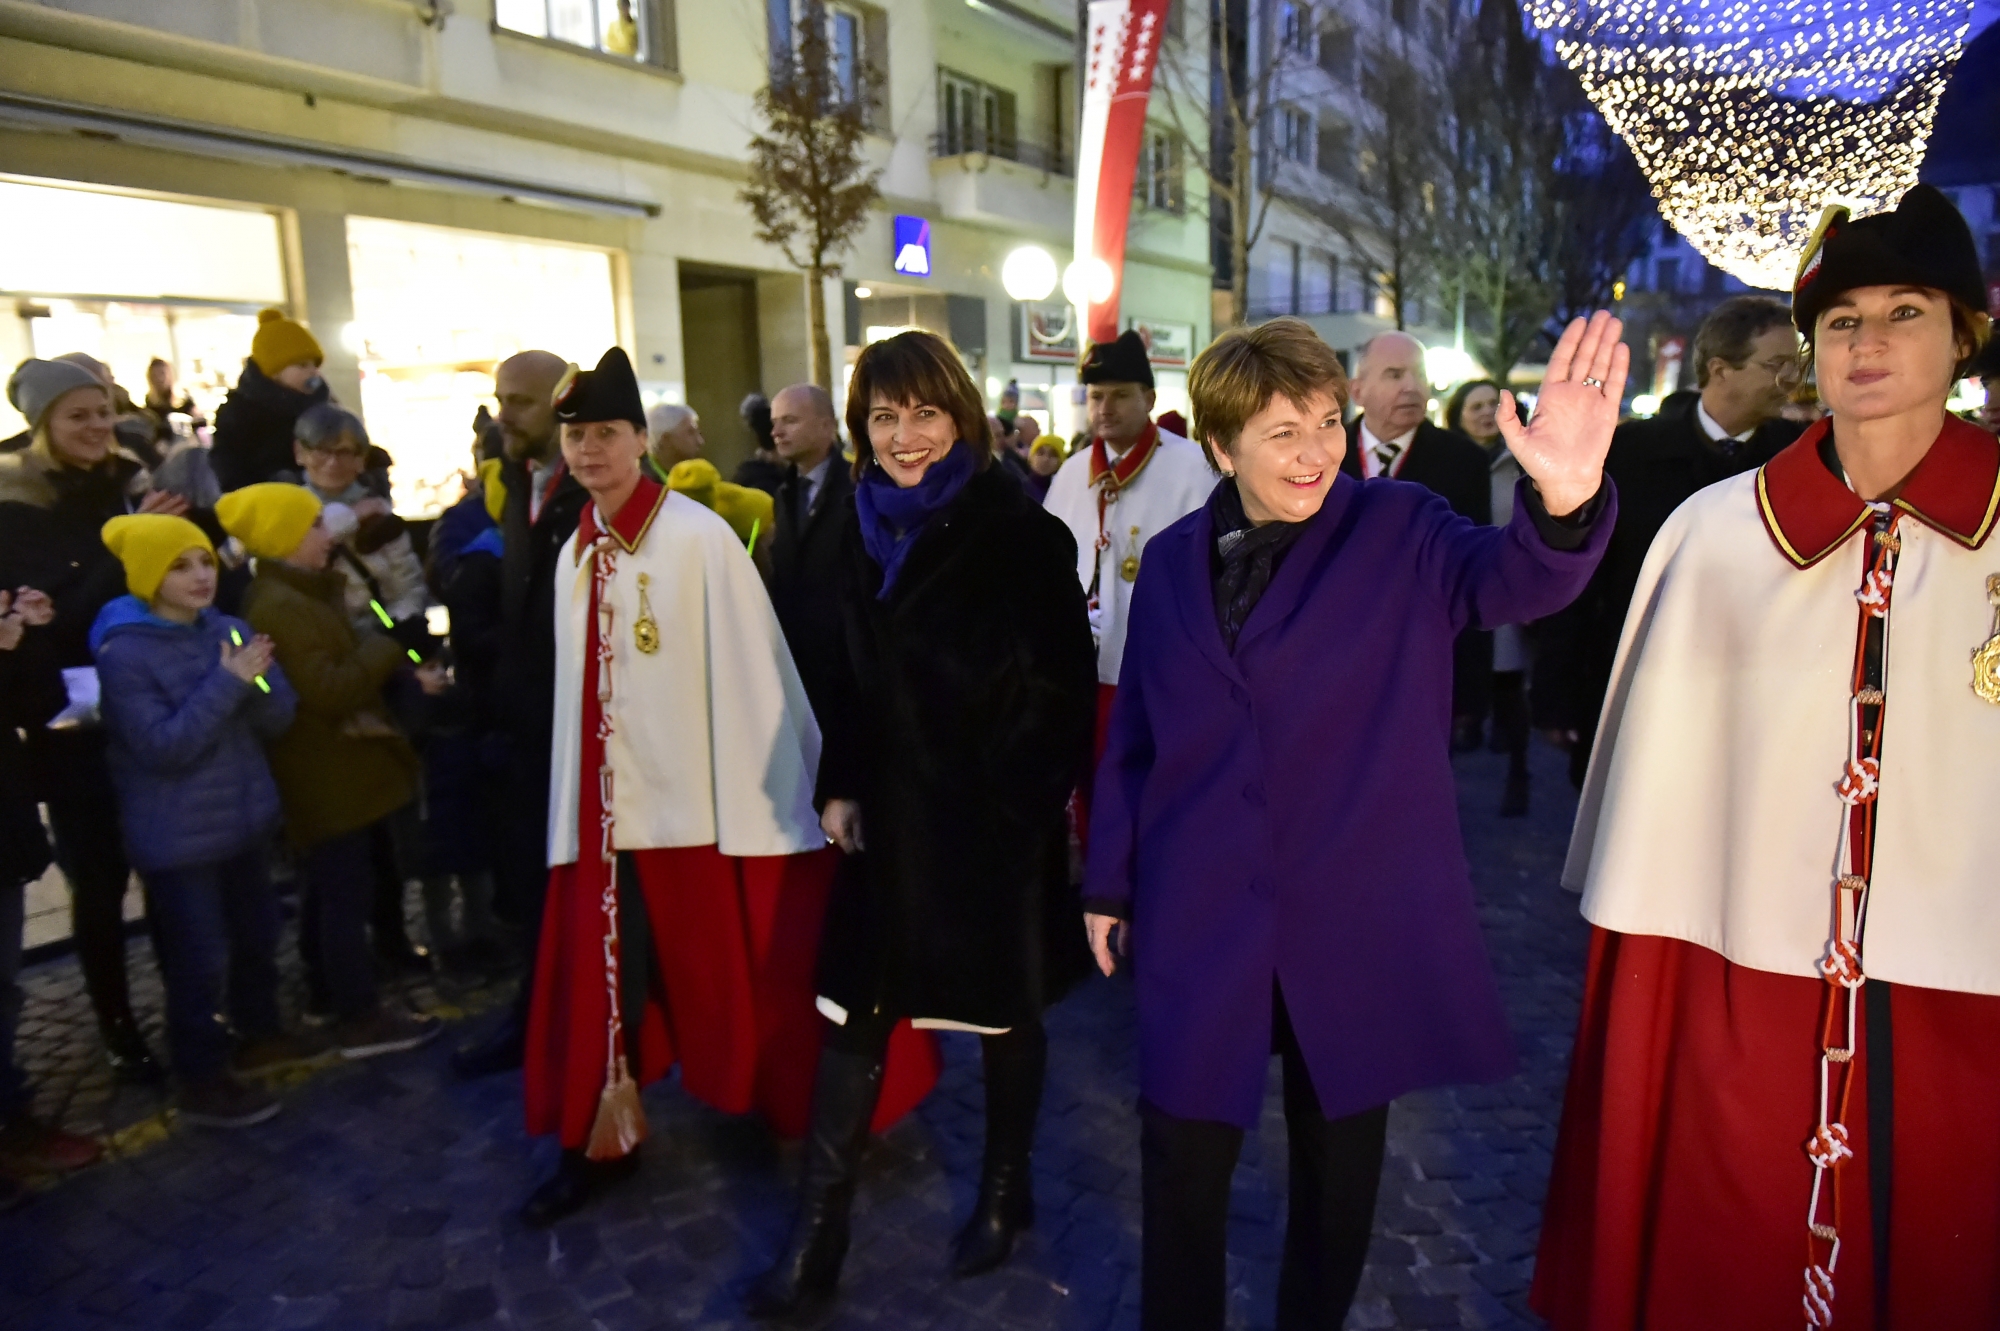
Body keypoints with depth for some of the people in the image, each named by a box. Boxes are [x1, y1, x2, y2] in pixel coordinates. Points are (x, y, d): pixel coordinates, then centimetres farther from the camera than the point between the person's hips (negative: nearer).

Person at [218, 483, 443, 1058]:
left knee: (330, 888, 19)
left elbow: (343, 667, 14)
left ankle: (330, 994, 32)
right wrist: (387, 648, -17)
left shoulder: (300, 594, 12)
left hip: (328, 768, 11)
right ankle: (360, 1019, 2)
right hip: (326, 772, -11)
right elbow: (328, 690, -27)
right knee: (345, 891, -5)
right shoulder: (279, 607, -21)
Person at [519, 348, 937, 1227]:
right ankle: (600, 1138, 30)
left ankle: (793, 1112, 33)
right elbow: (575, 691, 11)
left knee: (734, 973, 10)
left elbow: (752, 674, -14)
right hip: (609, 801, 5)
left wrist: (767, 797, -15)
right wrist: (572, 805, 10)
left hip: (701, 794, -5)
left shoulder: (699, 538, -13)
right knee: (600, 975, 11)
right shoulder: (575, 555, 7)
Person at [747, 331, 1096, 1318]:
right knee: (851, 1007, 6)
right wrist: (841, 785, 7)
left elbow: (1065, 683, -12)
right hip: (895, 810, 5)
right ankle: (816, 1238, 19)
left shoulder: (1019, 530, -12)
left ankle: (1003, 1193, 37)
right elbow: (855, 673, 12)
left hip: (999, 816, -4)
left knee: (1005, 1009, 13)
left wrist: (1029, 797, -14)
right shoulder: (864, 525, 5)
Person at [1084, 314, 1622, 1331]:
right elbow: (1133, 735, 7)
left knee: (1338, 1160, 17)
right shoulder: (1174, 560, 1)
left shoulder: (1400, 532, -4)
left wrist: (1563, 499, -47)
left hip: (1356, 920, -1)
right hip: (1200, 920, 1)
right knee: (1182, 1155, 10)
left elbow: (1512, 579, -25)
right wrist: (1109, 882, 8)